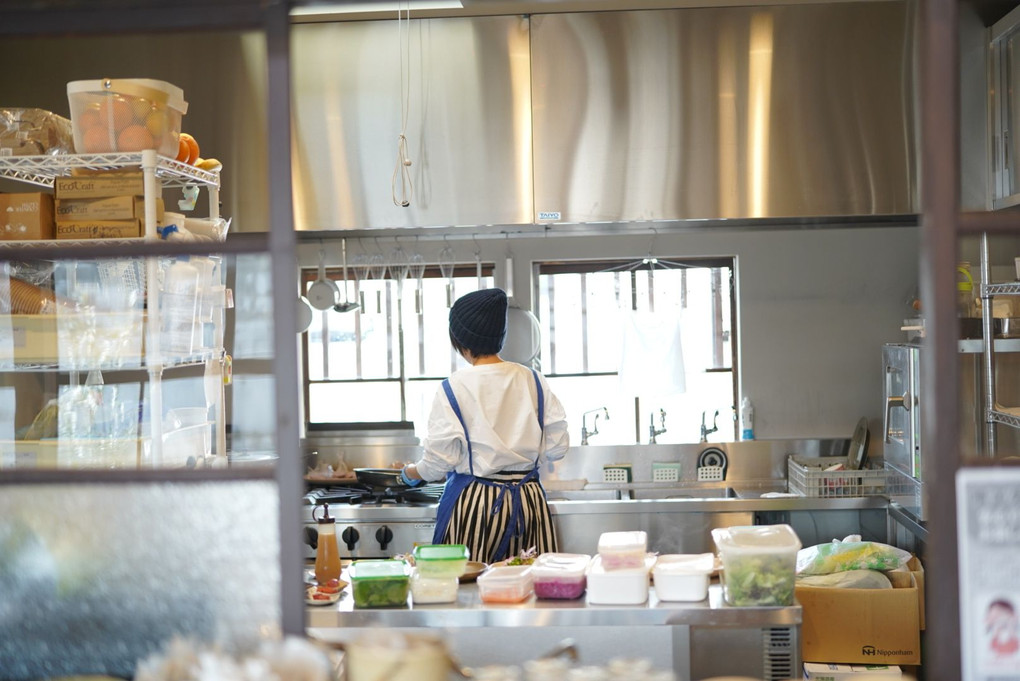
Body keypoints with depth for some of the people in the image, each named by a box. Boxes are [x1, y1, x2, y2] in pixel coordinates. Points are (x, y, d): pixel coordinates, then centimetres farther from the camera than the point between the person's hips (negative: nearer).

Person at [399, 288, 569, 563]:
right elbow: (556, 447, 6)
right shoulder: (532, 380, 3)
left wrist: (410, 473, 13)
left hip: (475, 503, -4)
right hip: (529, 499, 4)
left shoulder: (453, 388, -9)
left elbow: (439, 461, -7)